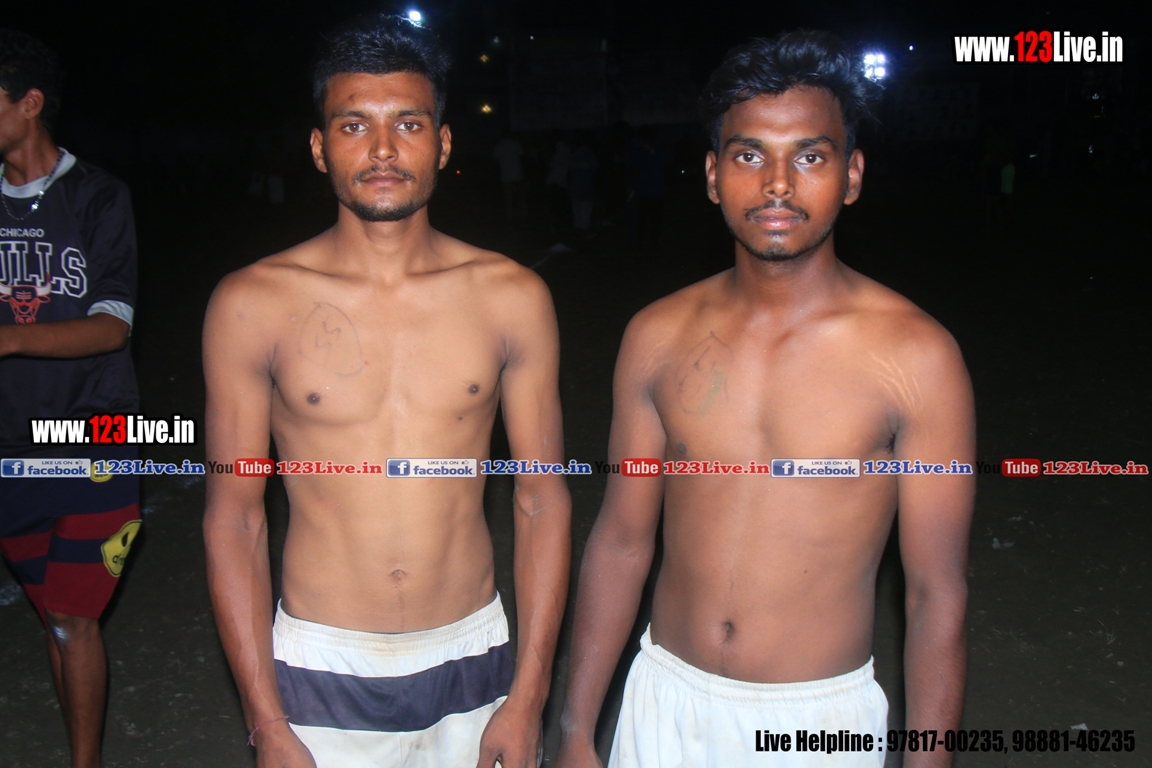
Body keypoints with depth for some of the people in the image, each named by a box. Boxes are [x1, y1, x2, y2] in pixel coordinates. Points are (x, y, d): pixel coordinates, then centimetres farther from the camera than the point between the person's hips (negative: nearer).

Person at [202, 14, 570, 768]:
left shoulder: (513, 297, -5)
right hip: (322, 672, -1)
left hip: (473, 660, 1)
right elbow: (234, 520, -4)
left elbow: (543, 500, -1)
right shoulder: (252, 305, -8)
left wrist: (529, 697, -2)